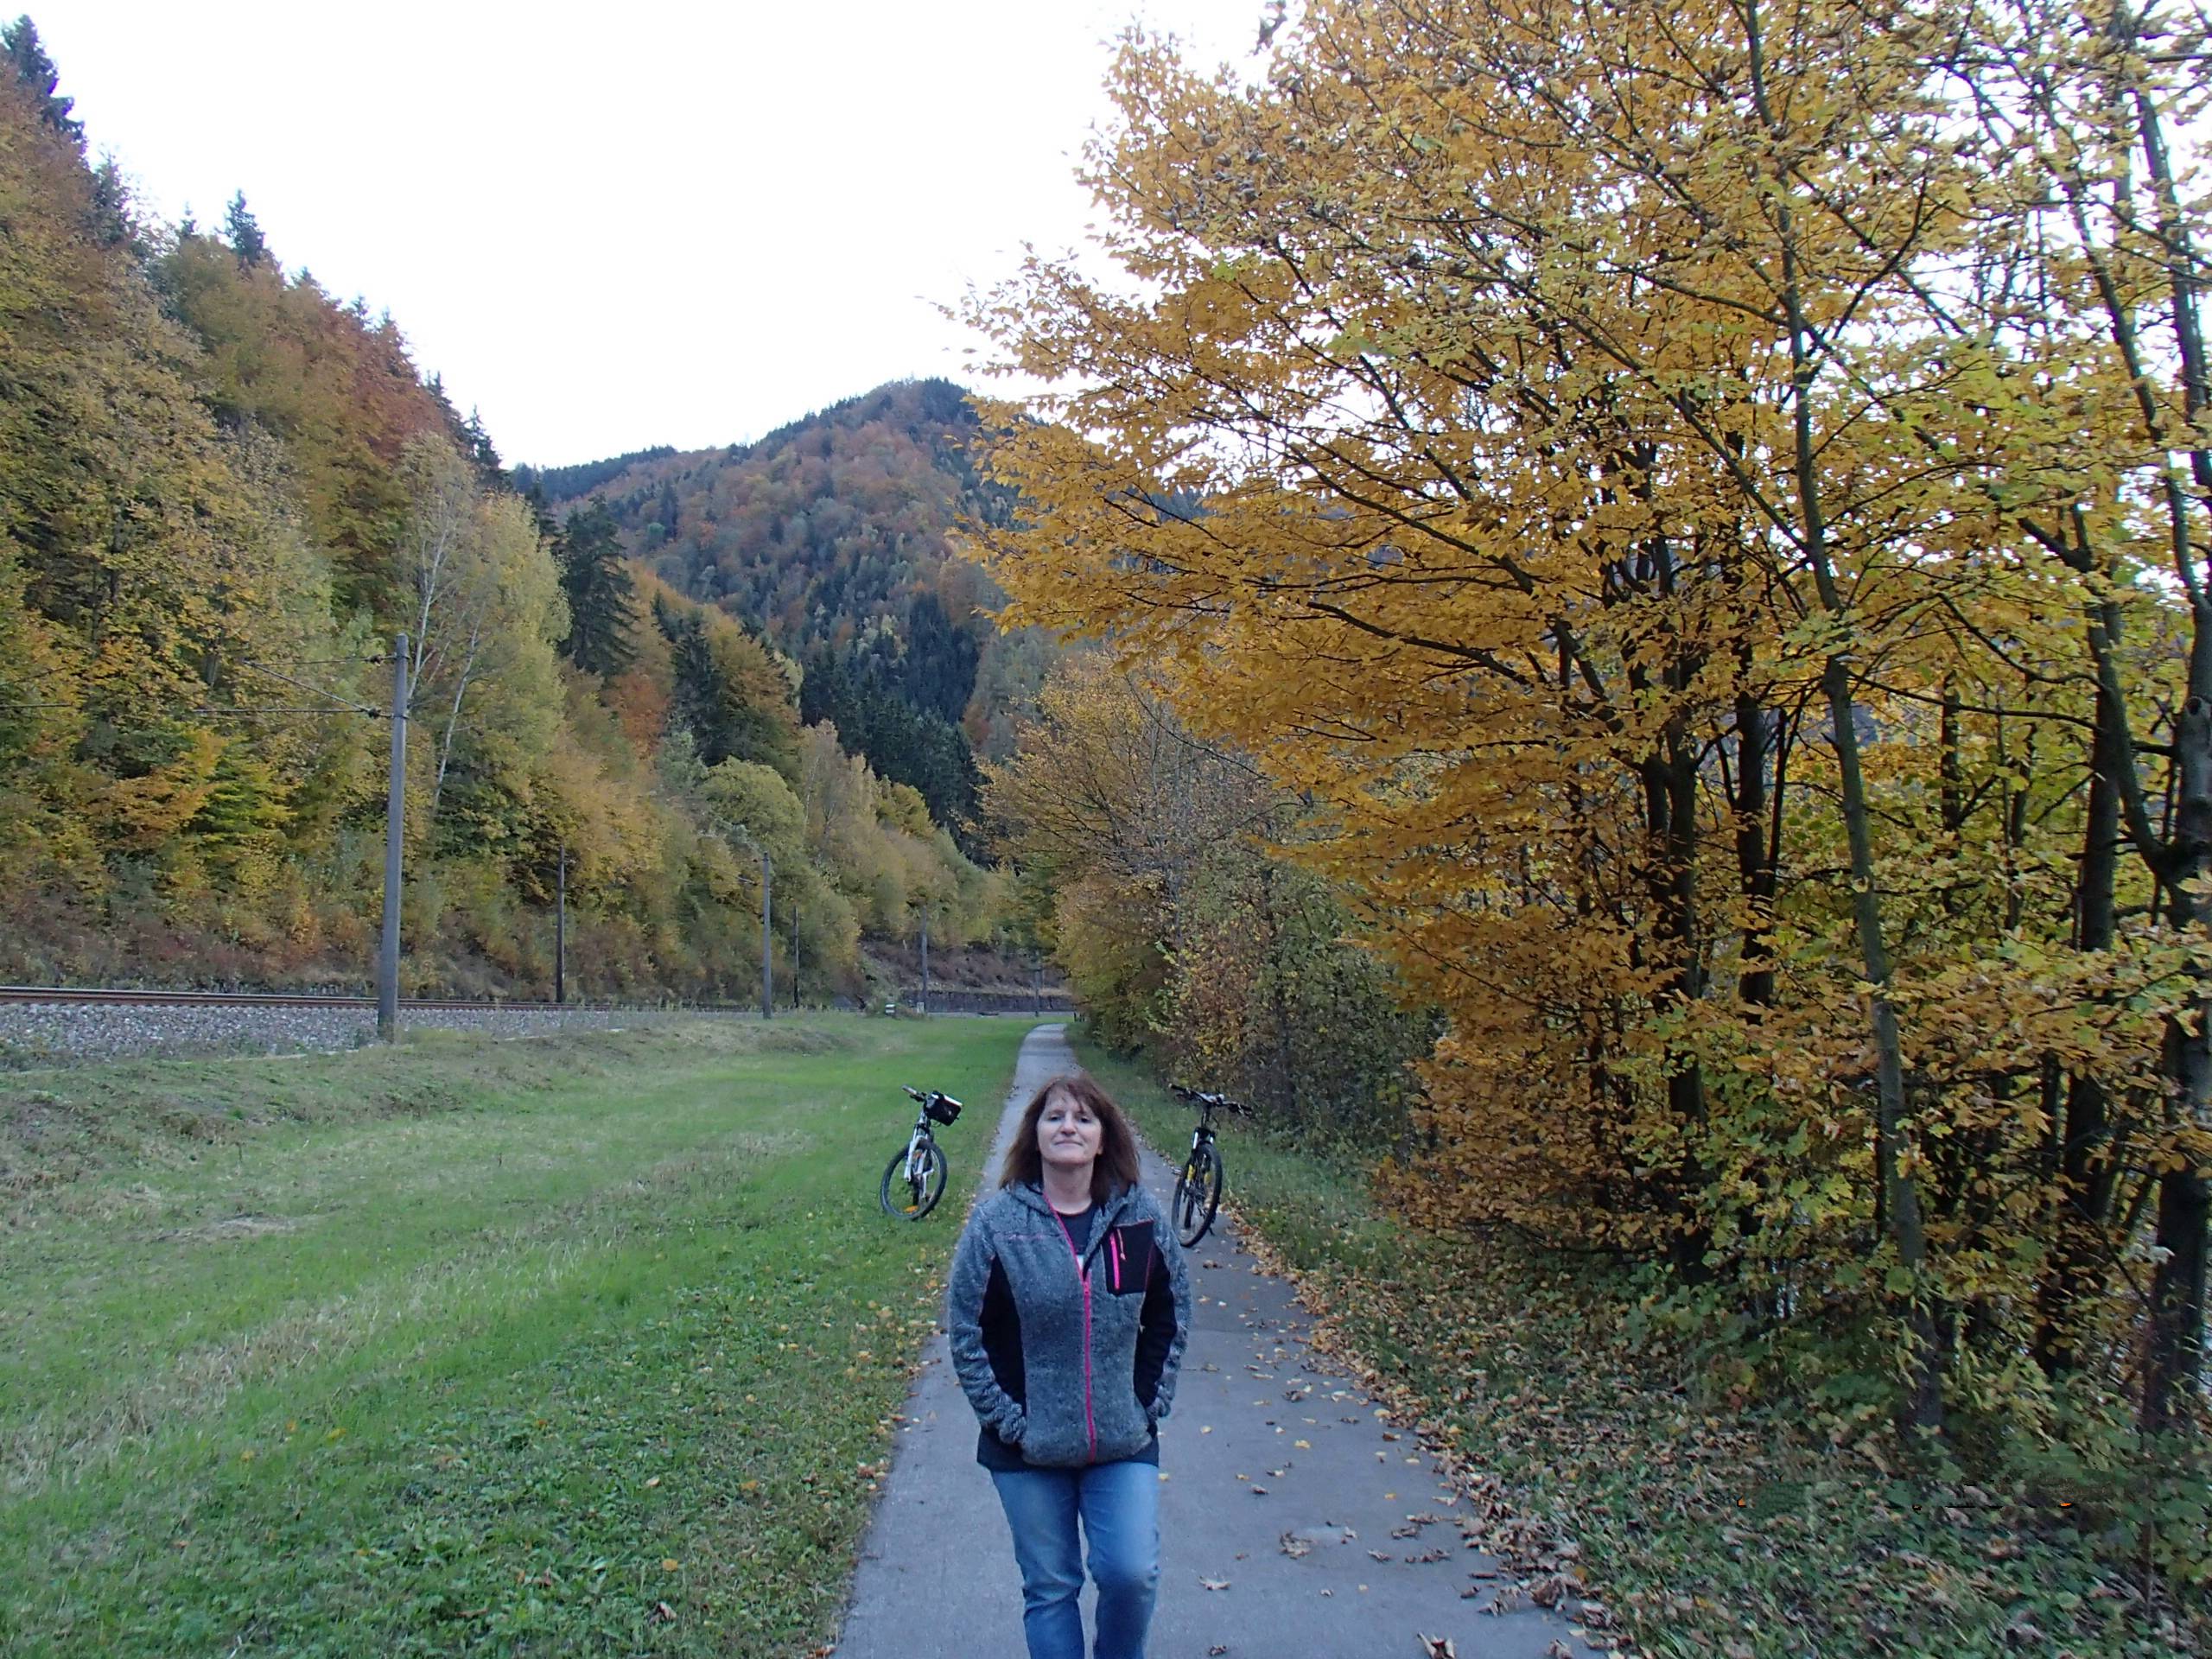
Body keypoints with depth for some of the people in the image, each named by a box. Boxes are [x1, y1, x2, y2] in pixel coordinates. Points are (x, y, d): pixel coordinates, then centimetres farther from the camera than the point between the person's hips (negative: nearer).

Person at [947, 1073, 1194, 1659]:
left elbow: (1170, 1317, 7)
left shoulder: (1142, 1215, -3)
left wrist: (1148, 1403, 1)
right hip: (1028, 1449, -1)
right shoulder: (997, 1221, -10)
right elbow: (967, 1333, -5)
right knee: (1050, 1589, 10)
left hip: (1125, 1442, 1)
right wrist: (1008, 1421, -8)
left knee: (1133, 1575, -3)